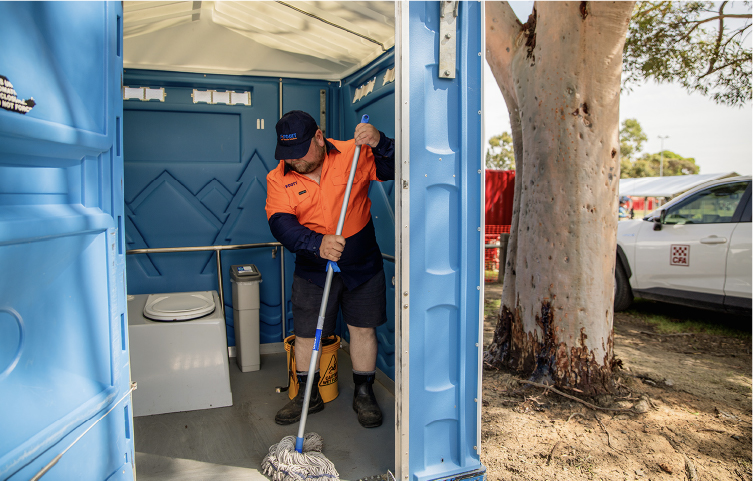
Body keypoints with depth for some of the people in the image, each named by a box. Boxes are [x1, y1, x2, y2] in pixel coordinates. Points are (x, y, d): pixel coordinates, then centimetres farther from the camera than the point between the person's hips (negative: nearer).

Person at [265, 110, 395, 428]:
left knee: (363, 329, 9)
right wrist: (317, 244, -36)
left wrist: (379, 144, -28)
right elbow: (281, 223, -20)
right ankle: (308, 396, 31)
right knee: (306, 335, 8)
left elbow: (394, 171, -8)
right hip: (312, 271, 1)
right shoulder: (278, 179, -8)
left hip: (362, 267, 0)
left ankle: (364, 394, 29)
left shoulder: (352, 154, -9)